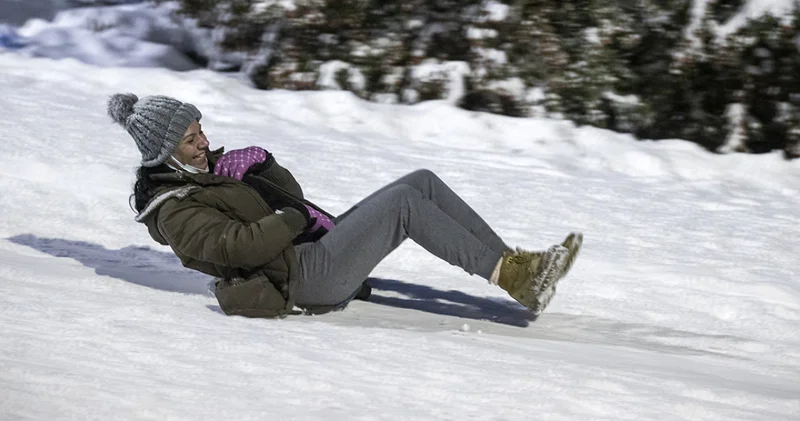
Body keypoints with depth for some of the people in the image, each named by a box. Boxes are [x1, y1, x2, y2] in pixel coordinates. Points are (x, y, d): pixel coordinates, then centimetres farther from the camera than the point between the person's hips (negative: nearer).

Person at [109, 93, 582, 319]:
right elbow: (238, 247, -23)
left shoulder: (207, 169, 21)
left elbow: (289, 191, 21)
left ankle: (515, 265, -10)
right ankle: (508, 273, -21)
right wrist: (295, 219, -10)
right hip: (304, 278, -10)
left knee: (422, 181, -5)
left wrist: (256, 163, 2)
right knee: (402, 201, -23)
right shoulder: (175, 211, -8)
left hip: (321, 247, 10)